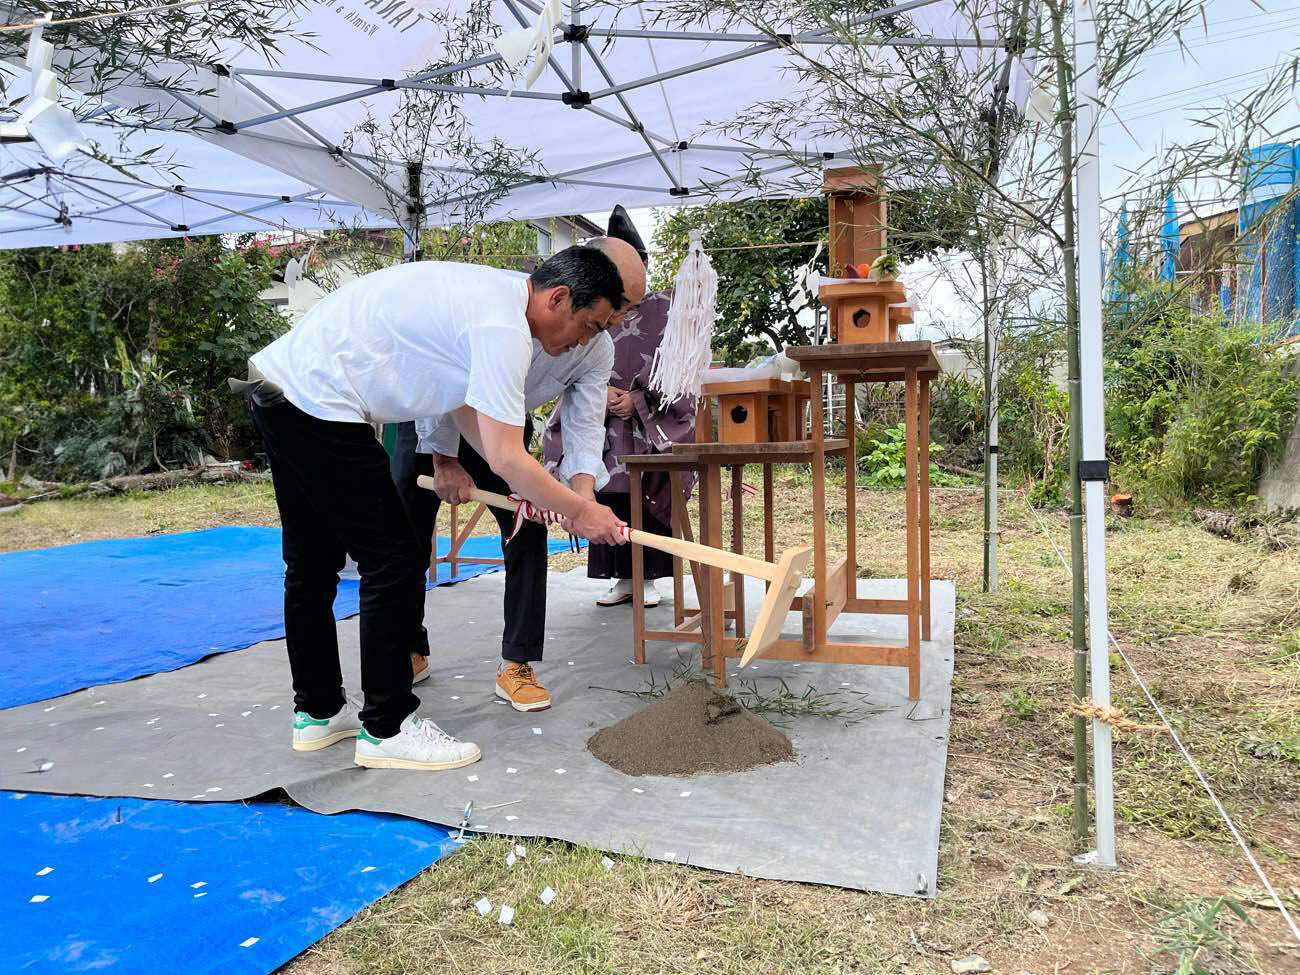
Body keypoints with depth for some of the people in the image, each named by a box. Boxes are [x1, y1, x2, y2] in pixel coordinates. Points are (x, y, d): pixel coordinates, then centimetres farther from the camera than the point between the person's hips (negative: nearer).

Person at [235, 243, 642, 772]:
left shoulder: (491, 292, 12)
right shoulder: (503, 327, -19)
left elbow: (461, 402, 19)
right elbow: (505, 456, -20)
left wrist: (530, 487, 15)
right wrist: (578, 511, -7)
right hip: (317, 404, -11)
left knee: (312, 566, 17)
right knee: (393, 565, -4)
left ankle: (317, 712, 32)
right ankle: (386, 729, 7)